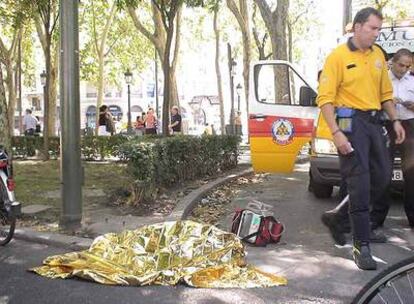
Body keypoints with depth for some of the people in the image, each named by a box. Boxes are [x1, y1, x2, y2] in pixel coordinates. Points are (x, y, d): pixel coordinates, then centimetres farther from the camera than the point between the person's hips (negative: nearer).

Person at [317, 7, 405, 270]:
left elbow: (385, 93, 22)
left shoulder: (378, 55, 13)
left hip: (374, 122, 7)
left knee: (383, 176, 10)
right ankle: (362, 246, -1)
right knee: (360, 184, -8)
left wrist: (395, 120, 13)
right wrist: (336, 132, -19)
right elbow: (325, 98, -12)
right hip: (350, 122, -7)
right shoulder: (338, 56, -7)